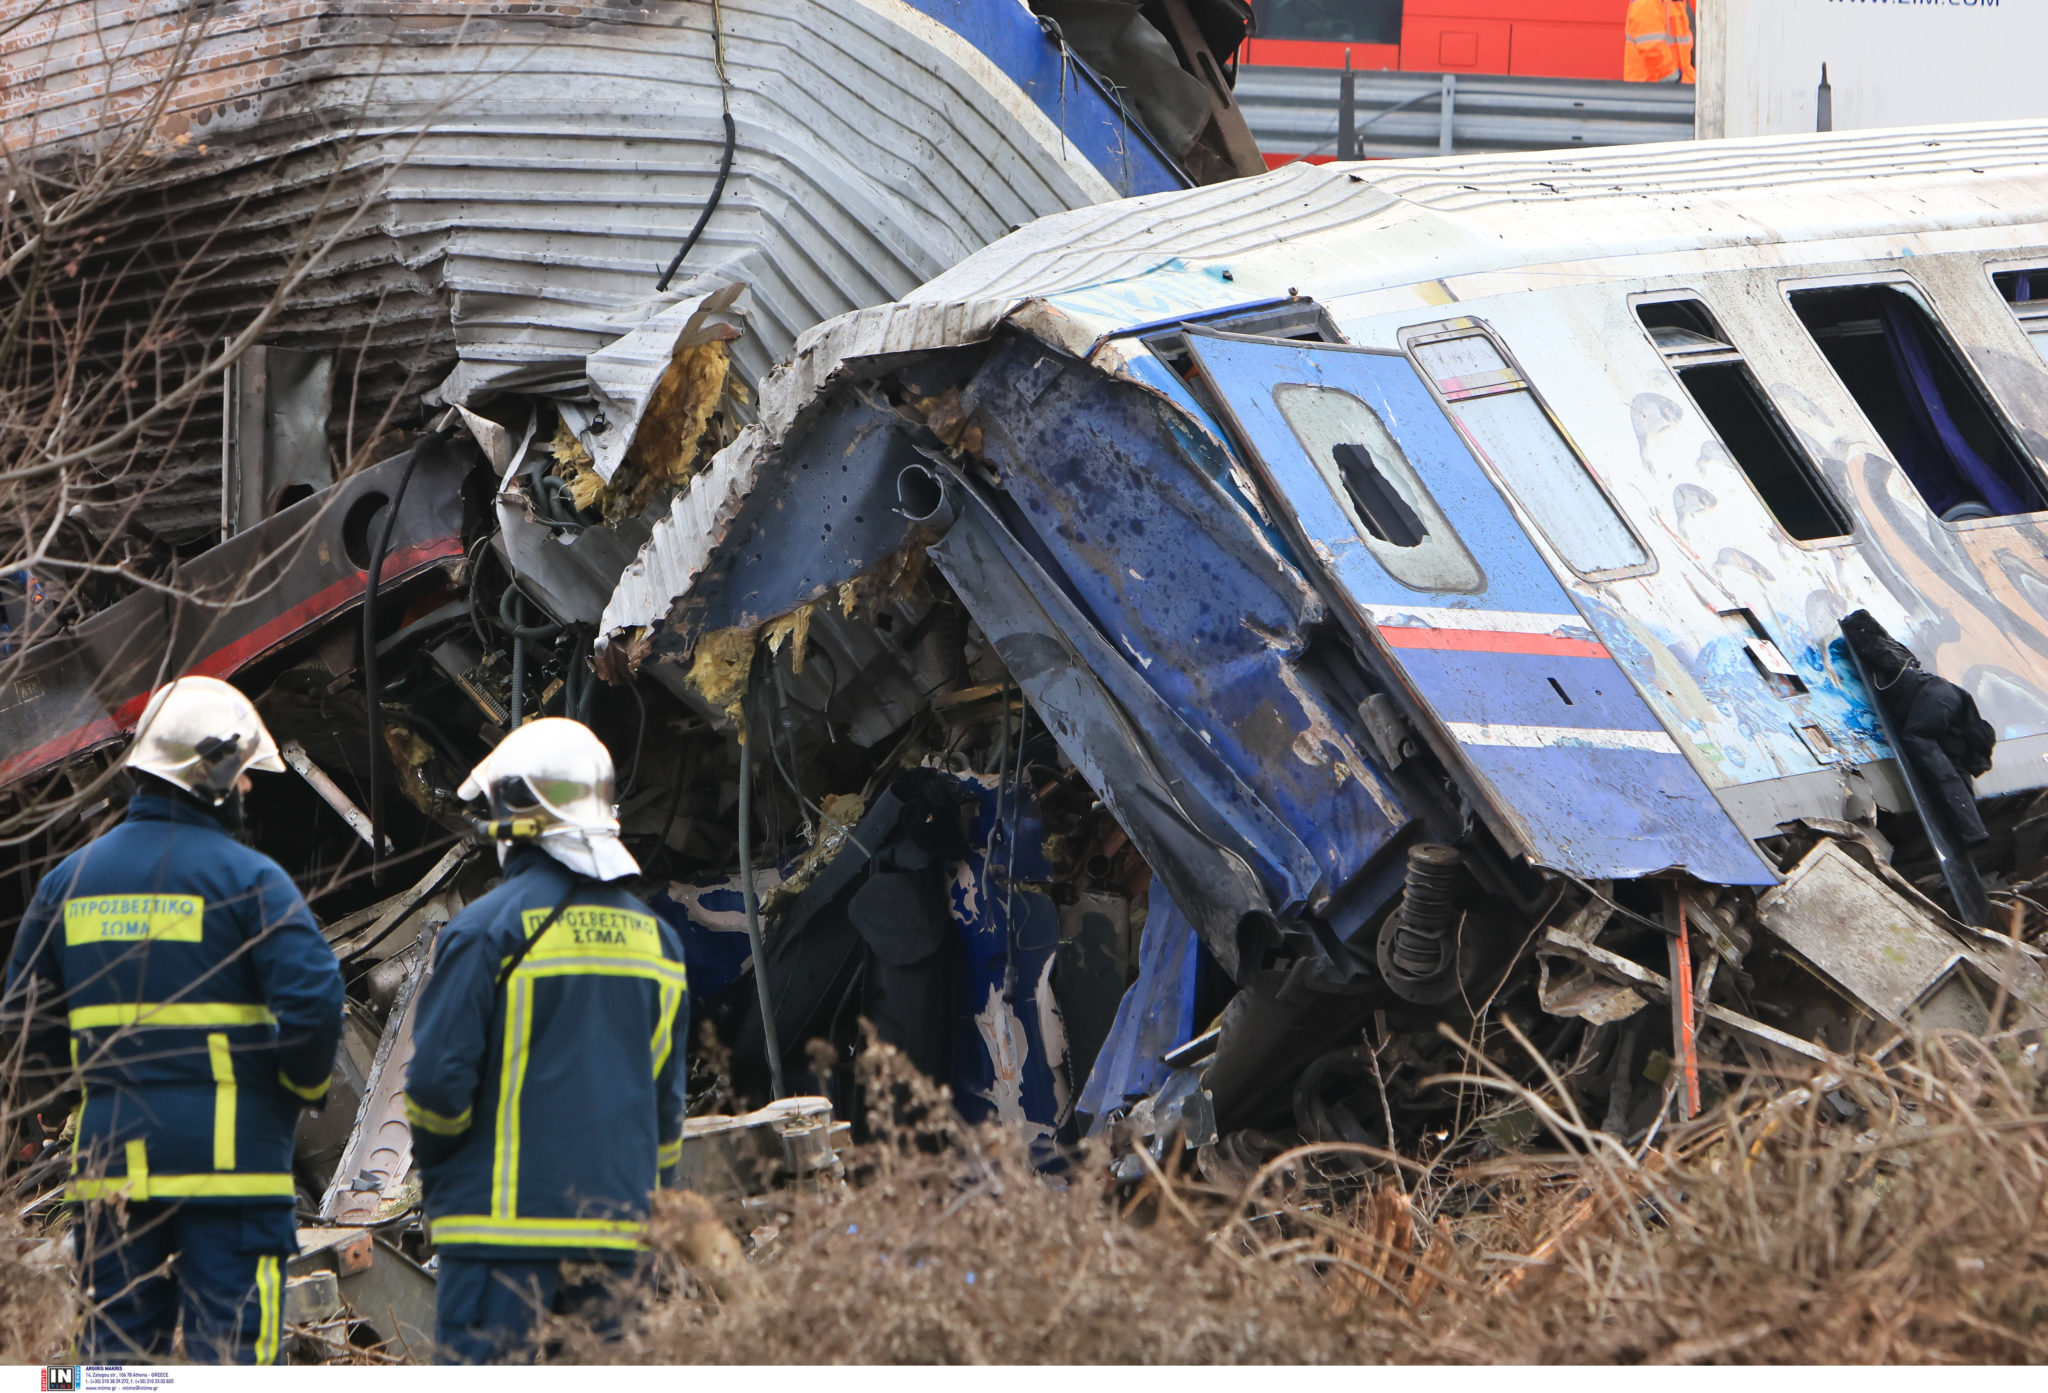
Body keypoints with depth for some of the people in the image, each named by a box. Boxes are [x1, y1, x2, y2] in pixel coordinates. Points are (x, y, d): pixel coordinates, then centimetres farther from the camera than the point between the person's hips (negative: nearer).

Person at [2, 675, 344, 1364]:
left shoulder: (71, 877, 9)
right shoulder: (247, 878, -8)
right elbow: (311, 997, -16)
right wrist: (304, 1087, 1)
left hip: (112, 1155, 5)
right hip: (229, 1148, -5)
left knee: (117, 1343, 9)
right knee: (230, 1351, -2)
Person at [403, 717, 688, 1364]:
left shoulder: (488, 929, -8)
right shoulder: (654, 937, 11)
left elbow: (439, 1078, -8)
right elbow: (667, 1095, 16)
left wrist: (434, 1169, 10)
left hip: (506, 1218, -6)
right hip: (616, 1225, 6)